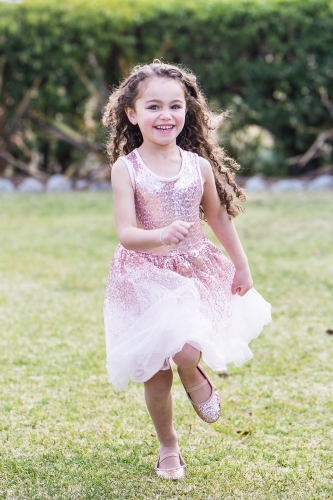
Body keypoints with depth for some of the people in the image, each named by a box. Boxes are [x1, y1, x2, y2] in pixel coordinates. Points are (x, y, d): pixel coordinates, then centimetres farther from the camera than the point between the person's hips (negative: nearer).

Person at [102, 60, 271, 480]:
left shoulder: (199, 165, -3)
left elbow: (218, 218, 11)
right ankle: (167, 447, 29)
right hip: (146, 277, -1)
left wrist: (242, 266, 17)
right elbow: (125, 234, -17)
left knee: (186, 352, -21)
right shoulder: (126, 169, -11)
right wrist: (162, 235, -37)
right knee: (155, 375, 5)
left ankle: (194, 378, 18)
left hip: (196, 271, 1)